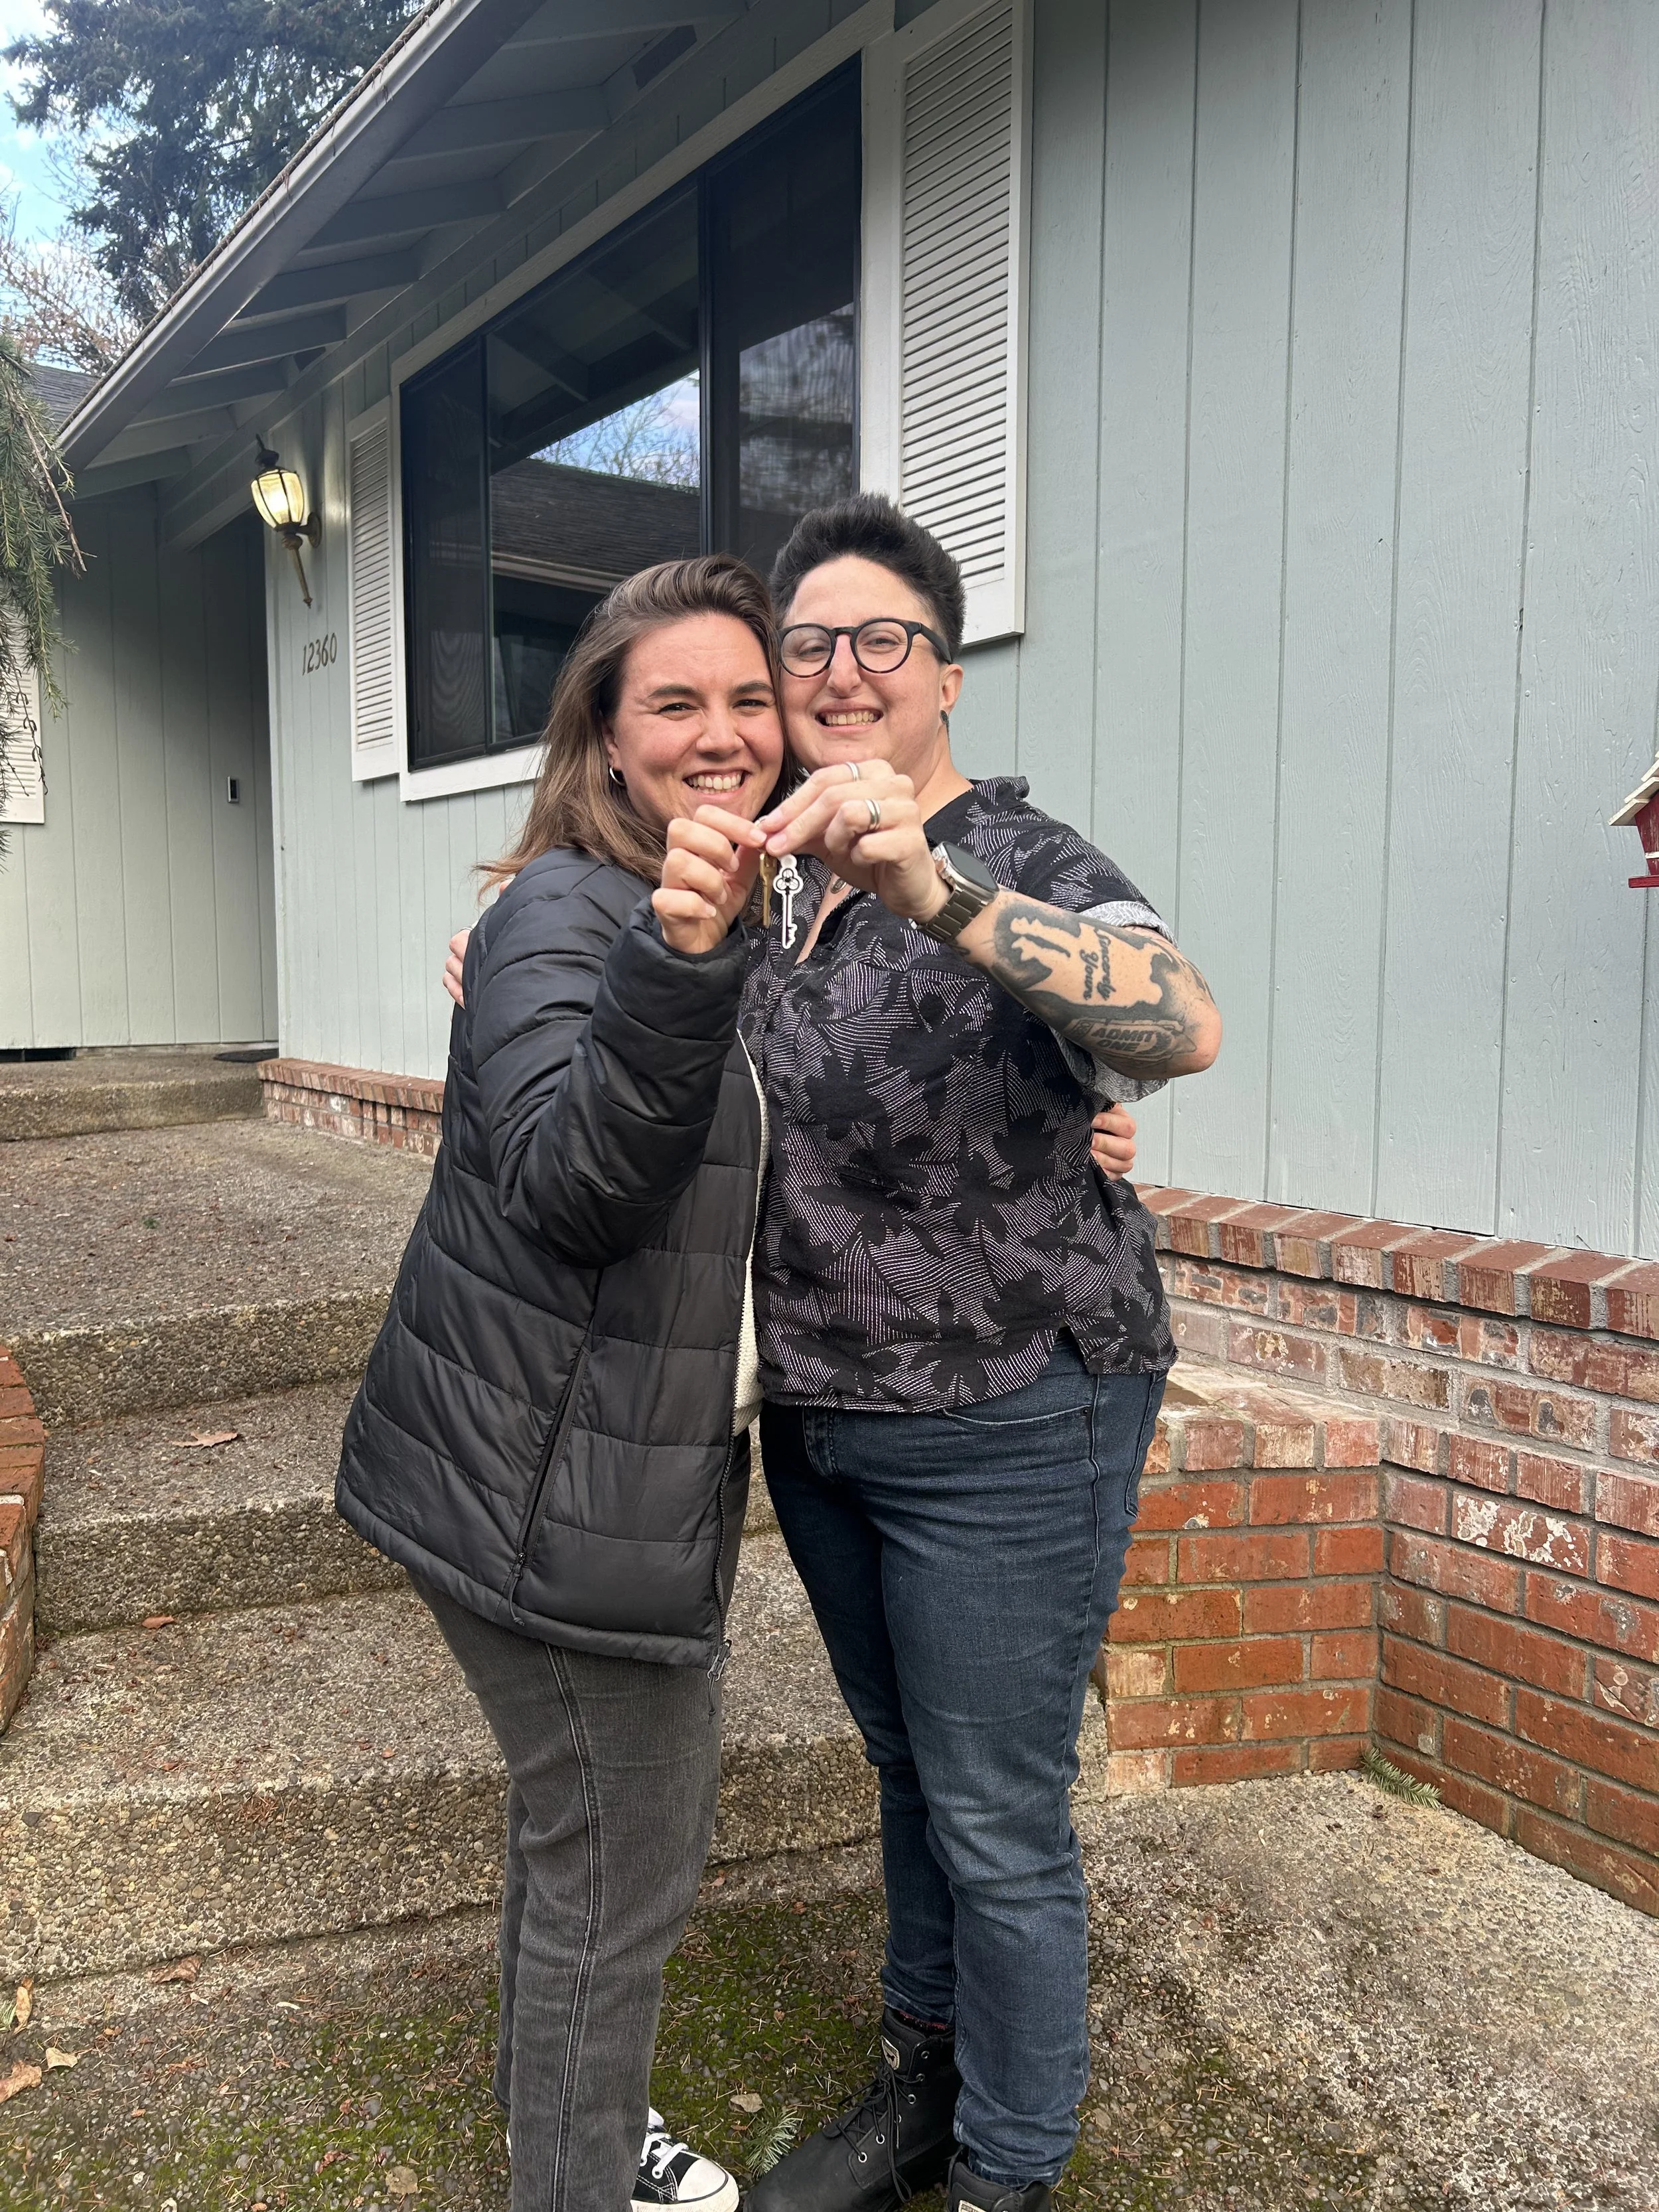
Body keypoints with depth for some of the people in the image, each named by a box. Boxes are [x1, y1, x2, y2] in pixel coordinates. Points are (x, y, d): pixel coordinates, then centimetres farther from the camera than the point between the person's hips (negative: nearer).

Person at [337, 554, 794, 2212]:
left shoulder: (725, 912, 12)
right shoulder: (567, 910, -17)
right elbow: (570, 1181, -30)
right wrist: (672, 964, -44)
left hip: (632, 1479, 10)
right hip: (553, 1495, -9)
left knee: (579, 1824, 26)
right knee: (619, 1865, 6)